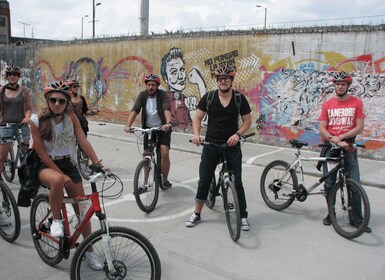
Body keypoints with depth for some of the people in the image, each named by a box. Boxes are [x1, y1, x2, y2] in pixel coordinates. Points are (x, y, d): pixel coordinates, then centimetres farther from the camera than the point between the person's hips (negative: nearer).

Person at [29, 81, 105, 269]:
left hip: (69, 164, 3)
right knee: (57, 181, -41)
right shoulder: (37, 120, -12)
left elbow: (84, 142, -10)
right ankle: (56, 220, -15)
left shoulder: (71, 117, -5)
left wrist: (98, 163, -22)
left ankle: (89, 251, 16)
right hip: (46, 166, -3)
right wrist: (61, 174, -19)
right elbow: (41, 153, -13)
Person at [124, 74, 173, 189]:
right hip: (148, 129, 3)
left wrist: (168, 122, -52)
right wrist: (128, 125, -33)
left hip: (163, 129, -3)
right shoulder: (143, 95, -7)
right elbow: (135, 110, -19)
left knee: (164, 153, -15)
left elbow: (167, 109, -32)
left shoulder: (162, 95, -15)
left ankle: (165, 180, 5)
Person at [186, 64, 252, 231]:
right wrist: (196, 134, -16)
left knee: (237, 181, 1)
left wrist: (237, 134, -16)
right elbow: (197, 117, 2)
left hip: (232, 145, -1)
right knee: (204, 180, 7)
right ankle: (197, 214, 22)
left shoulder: (240, 98, -3)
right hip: (211, 145, 1)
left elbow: (247, 120, 2)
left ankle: (243, 216, 15)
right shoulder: (208, 97, -2)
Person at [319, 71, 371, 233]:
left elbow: (359, 127, -4)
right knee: (329, 184, 6)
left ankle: (357, 219, 9)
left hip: (349, 147, -1)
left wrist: (340, 137, -14)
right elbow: (322, 128, -1)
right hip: (330, 147, 1)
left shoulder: (356, 103, 0)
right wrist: (335, 141, -16)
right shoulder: (327, 104, 3)